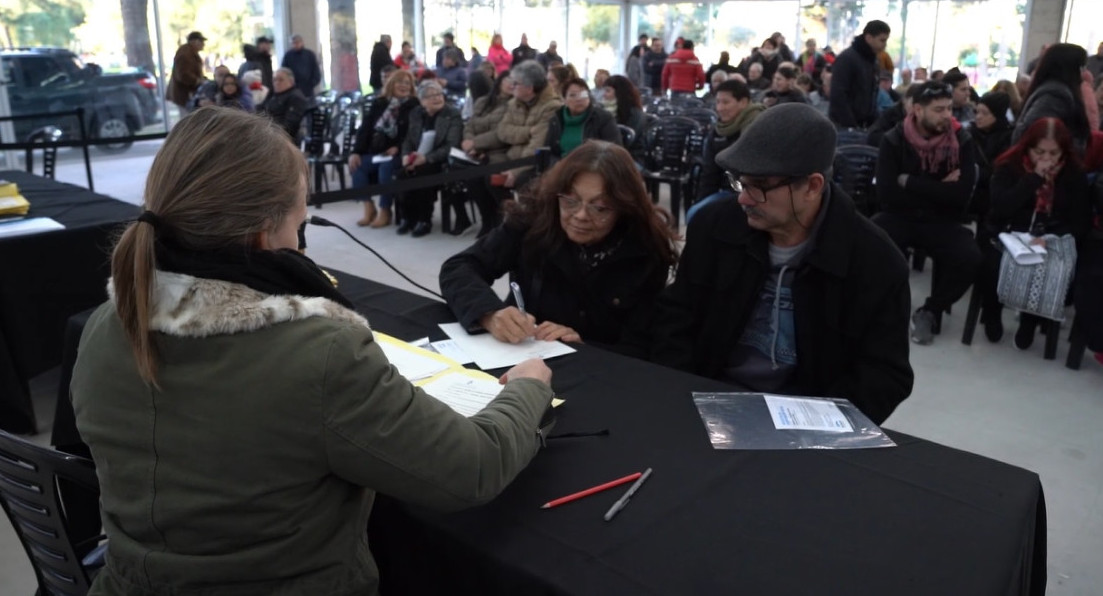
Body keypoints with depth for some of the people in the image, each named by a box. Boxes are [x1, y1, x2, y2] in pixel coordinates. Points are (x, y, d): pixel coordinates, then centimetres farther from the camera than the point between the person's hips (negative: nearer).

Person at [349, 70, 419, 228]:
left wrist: (397, 148, -23)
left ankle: (385, 211, -18)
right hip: (375, 152, 5)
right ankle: (369, 208, -9)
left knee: (385, 167, -33)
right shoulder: (378, 103, 13)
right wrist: (356, 152, -7)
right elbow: (365, 128, 6)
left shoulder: (414, 105, 1)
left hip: (399, 153, -5)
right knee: (356, 166, -19)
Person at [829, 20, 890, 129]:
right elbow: (838, 96, -19)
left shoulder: (872, 61, 15)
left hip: (865, 126, 8)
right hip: (844, 126, -8)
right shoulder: (847, 58, -12)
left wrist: (873, 122, 8)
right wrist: (851, 125, -23)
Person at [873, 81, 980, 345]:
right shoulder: (894, 140, -5)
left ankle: (930, 312, -2)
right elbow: (886, 193, -16)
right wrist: (938, 190, -14)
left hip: (941, 220, 1)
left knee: (970, 257, -28)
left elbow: (961, 195, -14)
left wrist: (909, 182, -16)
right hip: (900, 216, -1)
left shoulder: (961, 141, -3)